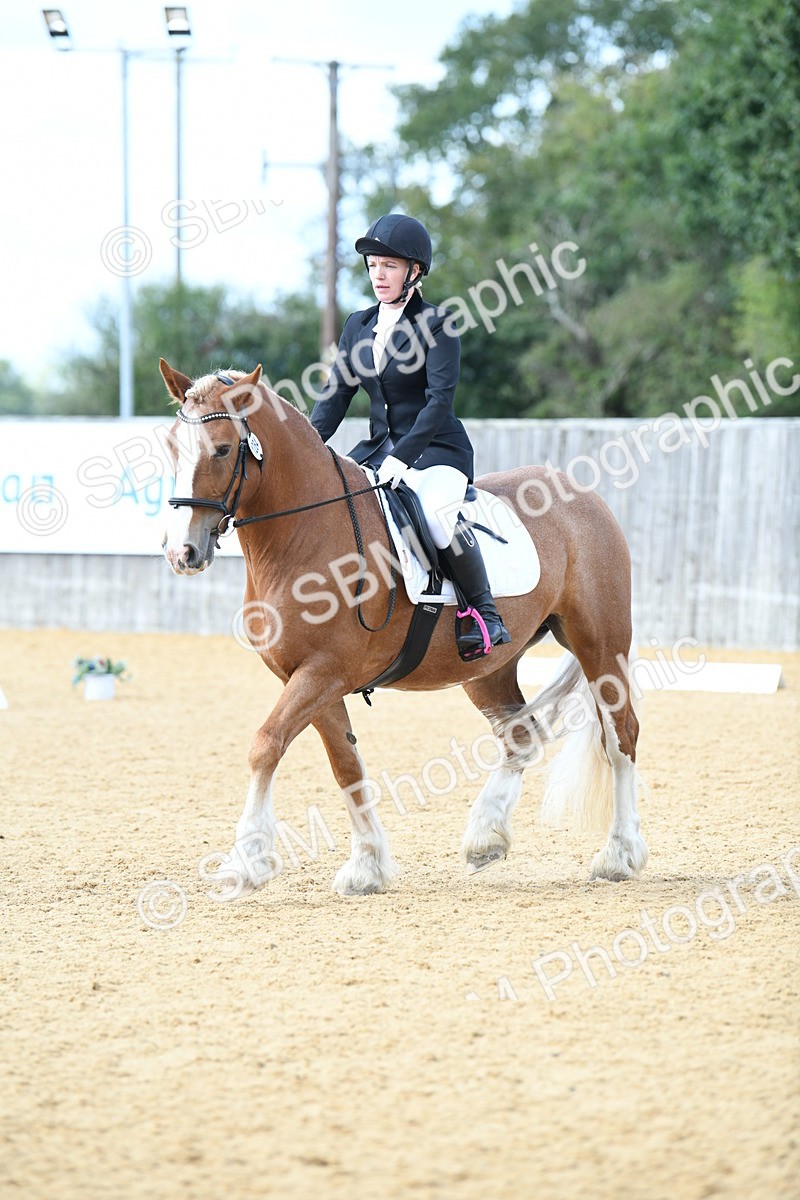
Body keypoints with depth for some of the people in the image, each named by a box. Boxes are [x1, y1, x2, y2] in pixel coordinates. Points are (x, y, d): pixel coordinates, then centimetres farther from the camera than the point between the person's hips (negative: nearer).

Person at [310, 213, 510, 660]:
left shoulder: (437, 324, -9)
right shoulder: (358, 327, 10)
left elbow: (440, 400, -18)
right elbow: (336, 395, 8)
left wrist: (401, 458, -28)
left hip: (437, 450, -7)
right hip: (379, 450, 7)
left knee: (435, 515, -36)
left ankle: (484, 611, -16)